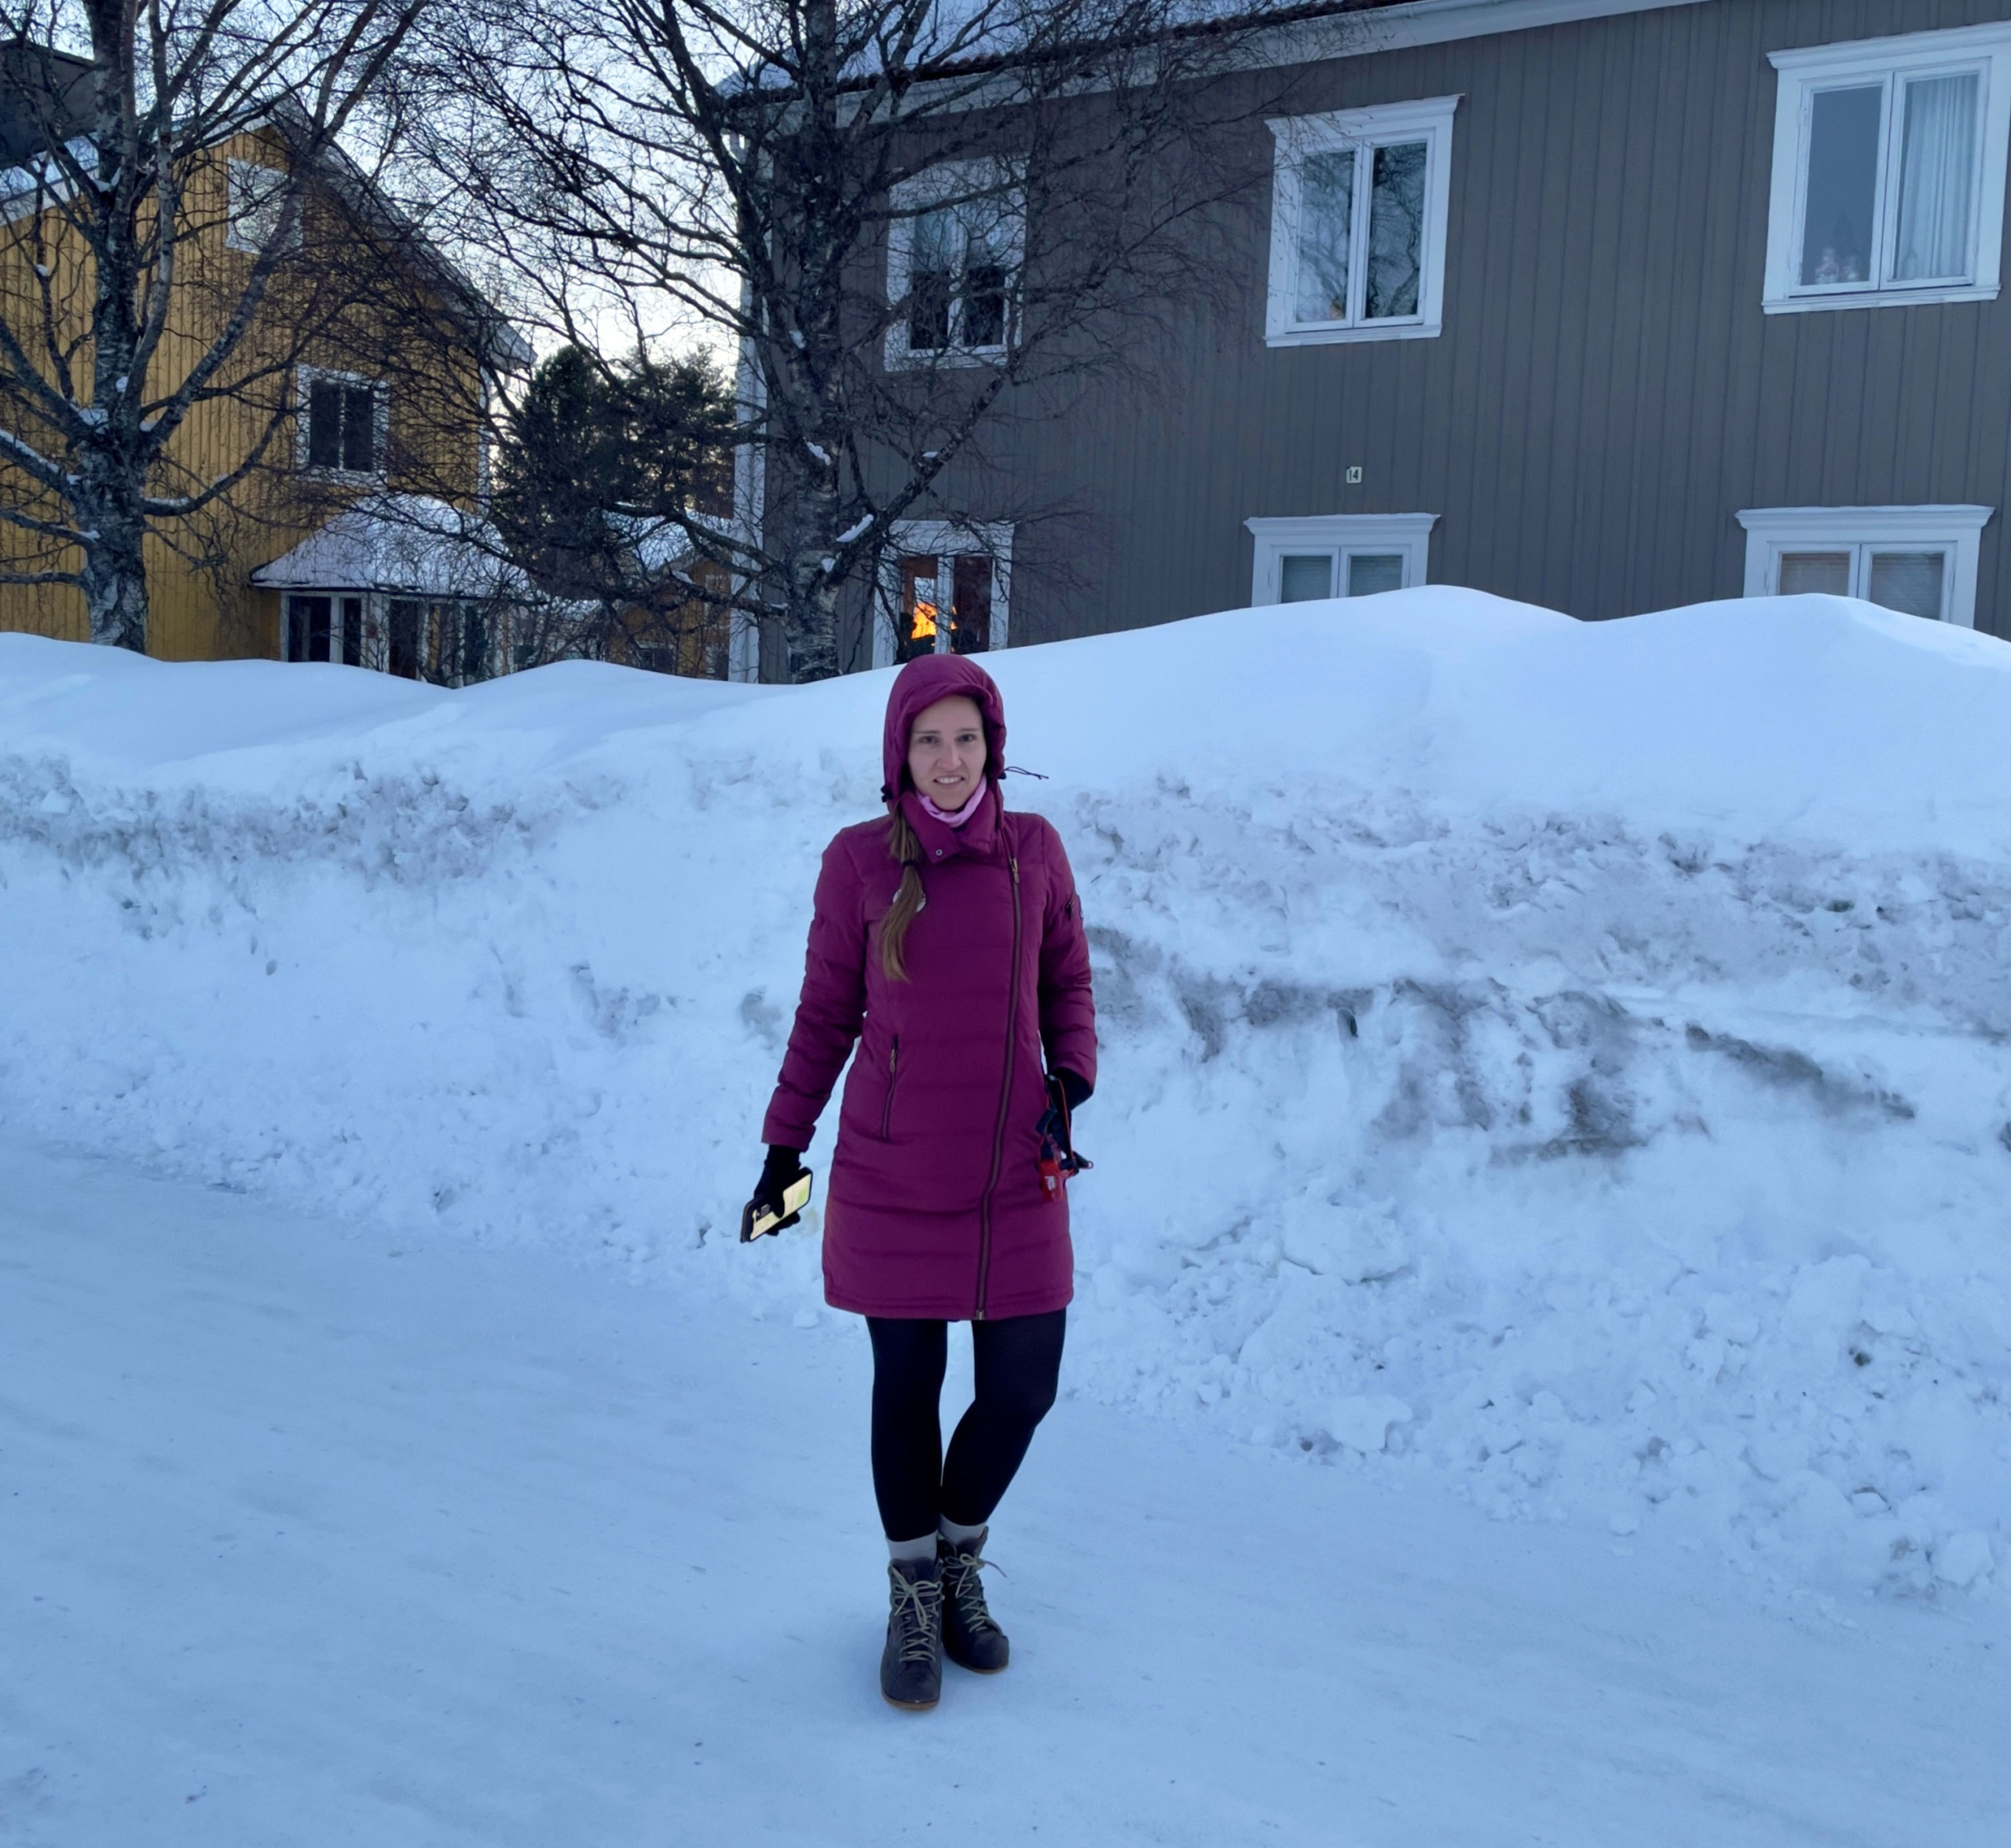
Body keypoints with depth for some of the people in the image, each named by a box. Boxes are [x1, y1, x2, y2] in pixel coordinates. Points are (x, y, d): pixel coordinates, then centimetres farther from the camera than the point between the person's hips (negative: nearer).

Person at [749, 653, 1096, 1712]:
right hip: (893, 1176, -2)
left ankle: (961, 1559, 34)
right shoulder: (859, 862, -5)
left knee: (1022, 1390, 5)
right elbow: (826, 1010, 3)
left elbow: (1067, 981, 11)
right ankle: (913, 1594, 31)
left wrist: (1071, 1080, -5)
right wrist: (784, 1145, 6)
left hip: (1014, 1177, 2)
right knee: (907, 1387, 9)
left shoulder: (1035, 851, -1)